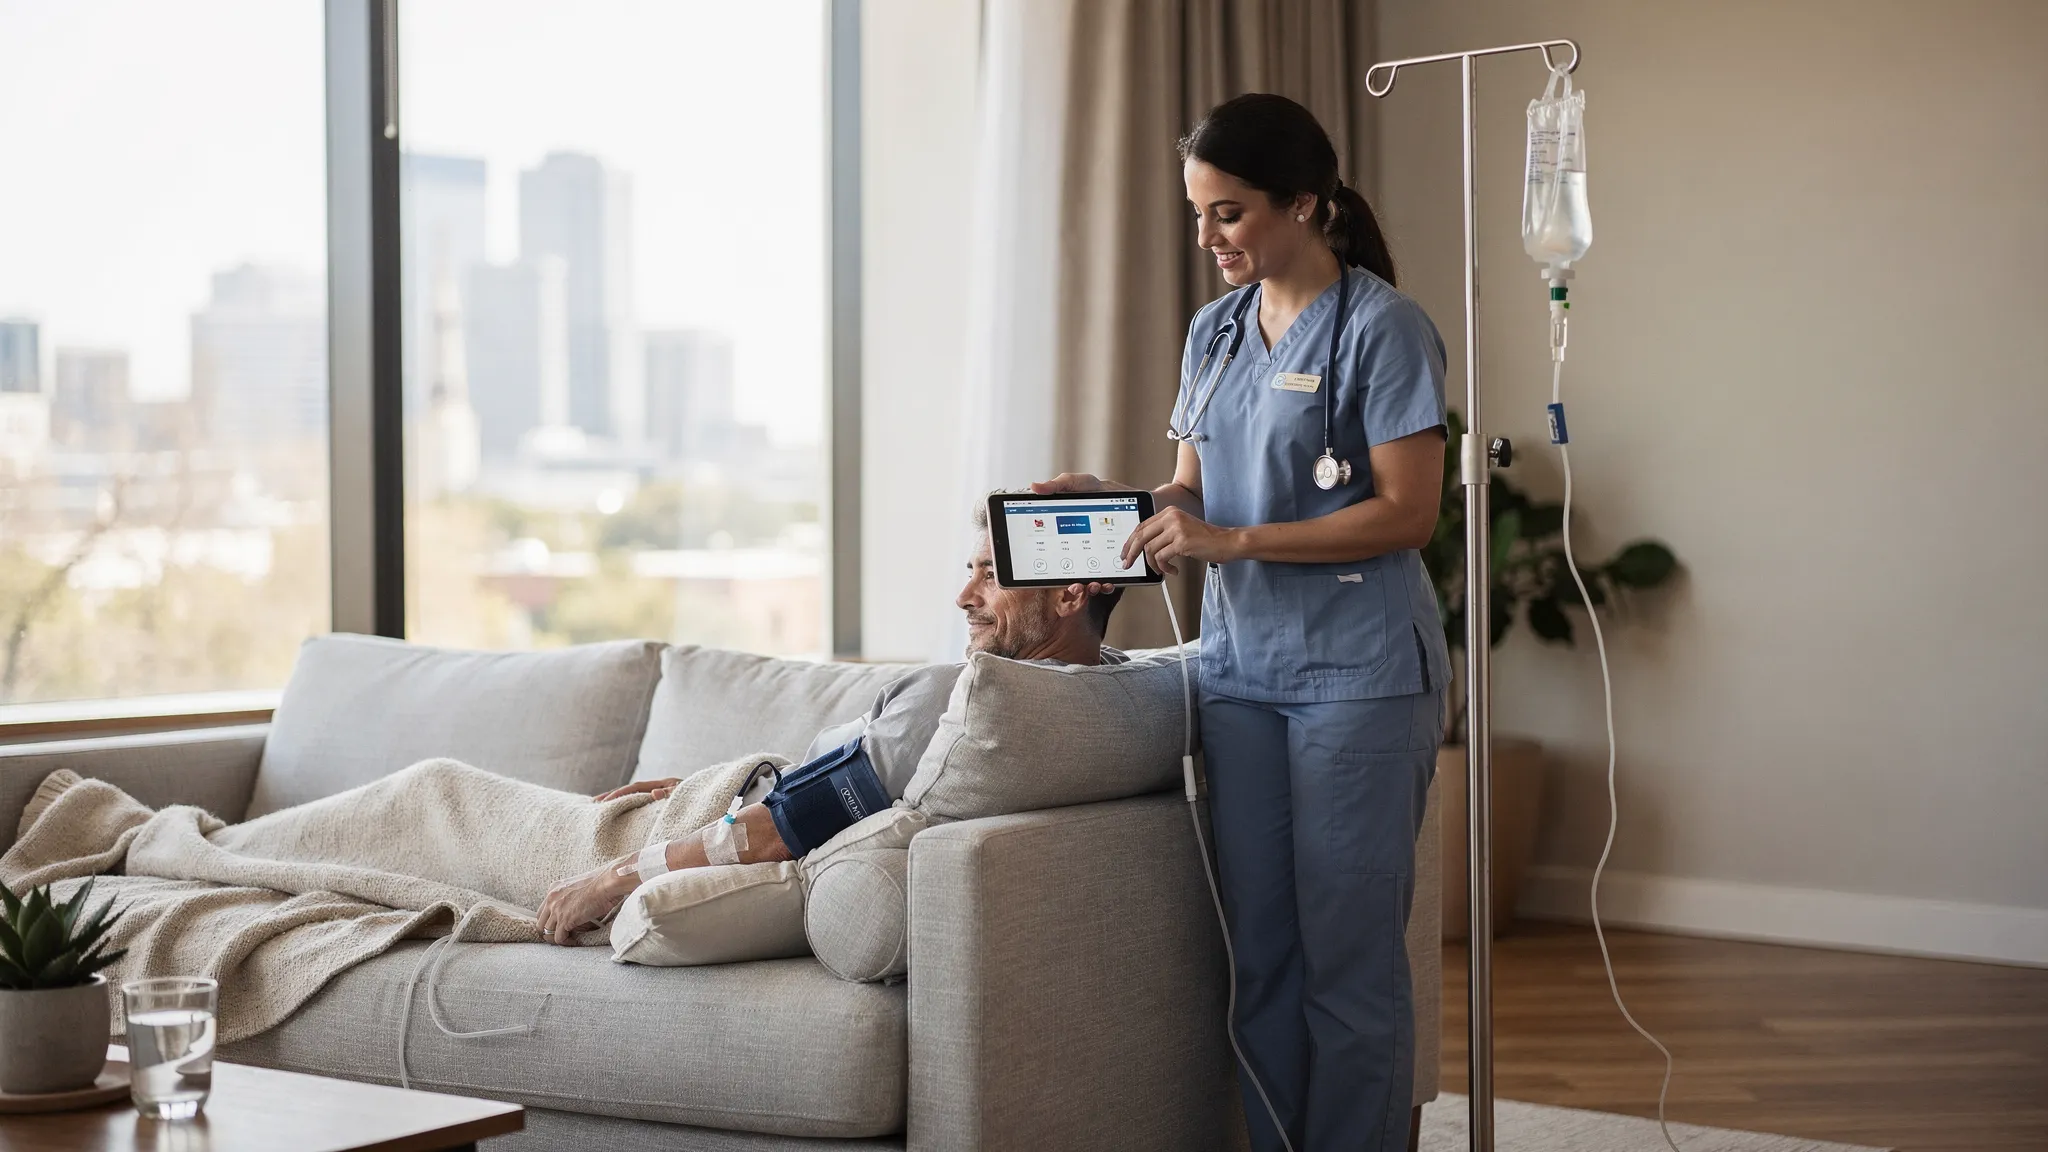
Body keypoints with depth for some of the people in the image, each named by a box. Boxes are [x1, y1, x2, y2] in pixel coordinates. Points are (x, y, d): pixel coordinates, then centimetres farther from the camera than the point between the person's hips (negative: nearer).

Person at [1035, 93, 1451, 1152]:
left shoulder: (1380, 328, -7)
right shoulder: (1215, 331, 14)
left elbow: (1406, 511, -12)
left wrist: (1230, 540, -17)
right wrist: (1107, 500, -2)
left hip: (1358, 675, -6)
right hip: (1240, 668, 6)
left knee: (1349, 956, -2)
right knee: (1257, 955, 8)